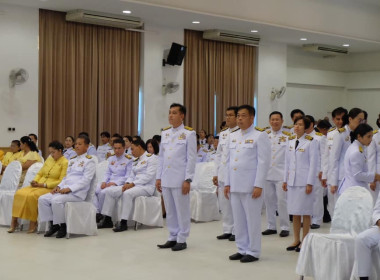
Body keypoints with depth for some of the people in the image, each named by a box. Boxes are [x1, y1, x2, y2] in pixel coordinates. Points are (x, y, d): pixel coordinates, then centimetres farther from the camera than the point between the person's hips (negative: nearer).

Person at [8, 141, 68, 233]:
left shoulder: (65, 162, -5)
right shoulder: (49, 159, 19)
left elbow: (61, 181, -12)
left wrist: (44, 184, -15)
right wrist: (35, 181, 0)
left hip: (51, 189, -7)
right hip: (38, 186, 7)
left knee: (31, 196, -32)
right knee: (19, 193, -17)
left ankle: (33, 223, -18)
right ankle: (14, 221, -15)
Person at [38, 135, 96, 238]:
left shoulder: (89, 161, -1)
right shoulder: (72, 160, 24)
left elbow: (86, 180, -11)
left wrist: (69, 188, -20)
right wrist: (59, 186, 3)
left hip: (77, 192, -8)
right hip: (64, 190, 8)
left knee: (56, 200, -32)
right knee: (42, 199, -8)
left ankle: (63, 226, -14)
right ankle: (53, 225, -1)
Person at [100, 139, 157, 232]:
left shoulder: (151, 158, -3)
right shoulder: (136, 161, 24)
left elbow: (149, 176, -14)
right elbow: (132, 175, 19)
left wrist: (132, 184, -19)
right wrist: (127, 183, -4)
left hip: (147, 186, -9)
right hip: (134, 185, 9)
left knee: (127, 193, -37)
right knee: (109, 191, -5)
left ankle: (124, 223, -33)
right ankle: (107, 219, -6)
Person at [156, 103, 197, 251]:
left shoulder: (189, 133, -4)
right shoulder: (165, 133, 13)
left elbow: (191, 158, -7)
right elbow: (161, 157, 16)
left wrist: (187, 180, -12)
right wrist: (158, 177, 12)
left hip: (180, 180, -5)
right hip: (166, 179, 6)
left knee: (182, 210, 1)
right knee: (170, 210, 11)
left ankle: (182, 240, 10)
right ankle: (172, 238, 20)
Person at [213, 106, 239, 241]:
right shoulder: (223, 134, 14)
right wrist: (215, 173, 13)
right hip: (222, 174, 7)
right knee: (224, 204, 10)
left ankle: (236, 231, 8)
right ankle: (227, 230, 20)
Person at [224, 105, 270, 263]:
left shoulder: (259, 136, -5)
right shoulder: (233, 136, 15)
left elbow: (263, 162, -10)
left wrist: (259, 185, -15)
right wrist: (227, 183, 13)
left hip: (250, 186, -6)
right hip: (235, 185, 6)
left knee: (252, 219, 0)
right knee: (238, 220, 10)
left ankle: (253, 252, 9)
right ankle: (242, 249, 21)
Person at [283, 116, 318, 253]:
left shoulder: (311, 142, -5)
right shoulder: (291, 141, 11)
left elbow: (313, 163, -7)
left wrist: (310, 183, -12)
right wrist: (285, 180, 12)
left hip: (304, 181, -5)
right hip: (292, 180, 6)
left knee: (305, 212, 0)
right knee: (294, 212, 9)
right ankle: (296, 240, 17)